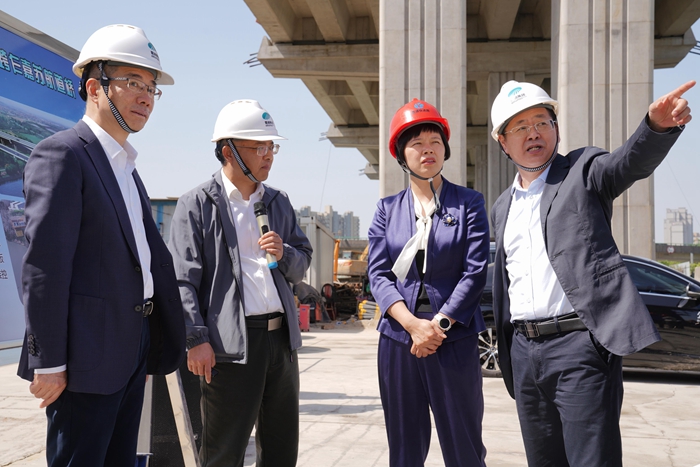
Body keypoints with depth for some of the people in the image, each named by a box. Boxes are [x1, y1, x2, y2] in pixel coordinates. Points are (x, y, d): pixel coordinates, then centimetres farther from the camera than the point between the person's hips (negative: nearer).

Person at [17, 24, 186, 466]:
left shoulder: (125, 166, 18)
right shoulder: (61, 154, -10)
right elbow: (44, 264, -17)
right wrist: (48, 362, -19)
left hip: (131, 352, 9)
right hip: (86, 355, -9)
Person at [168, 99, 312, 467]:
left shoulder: (278, 203, 16)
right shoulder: (197, 205, -2)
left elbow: (303, 262, 21)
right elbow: (183, 280, -8)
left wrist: (285, 254, -2)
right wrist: (195, 339, -16)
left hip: (281, 338, 6)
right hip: (230, 343, -6)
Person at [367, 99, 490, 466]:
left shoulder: (469, 203, 4)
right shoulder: (387, 209, 10)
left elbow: (475, 272, -4)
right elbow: (378, 274, 1)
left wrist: (438, 325, -14)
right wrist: (414, 324, -14)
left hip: (454, 340, -2)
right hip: (398, 339, 2)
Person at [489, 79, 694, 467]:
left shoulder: (583, 172, 2)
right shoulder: (502, 208, 18)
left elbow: (633, 161, -20)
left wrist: (658, 125, -42)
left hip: (579, 343, -6)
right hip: (524, 350, 6)